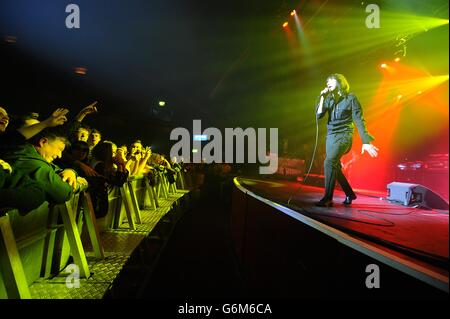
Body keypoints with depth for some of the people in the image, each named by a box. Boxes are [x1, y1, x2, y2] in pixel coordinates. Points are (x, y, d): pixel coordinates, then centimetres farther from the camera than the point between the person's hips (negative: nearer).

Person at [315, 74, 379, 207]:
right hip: (331, 135, 7)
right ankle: (350, 194, 28)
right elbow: (319, 115, 0)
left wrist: (366, 142, -15)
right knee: (335, 167, 10)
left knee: (329, 163, -22)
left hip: (343, 135, -6)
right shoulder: (329, 98, 10)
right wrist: (322, 98, -8)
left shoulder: (350, 98, -5)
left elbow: (359, 120, -9)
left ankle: (327, 198, -16)